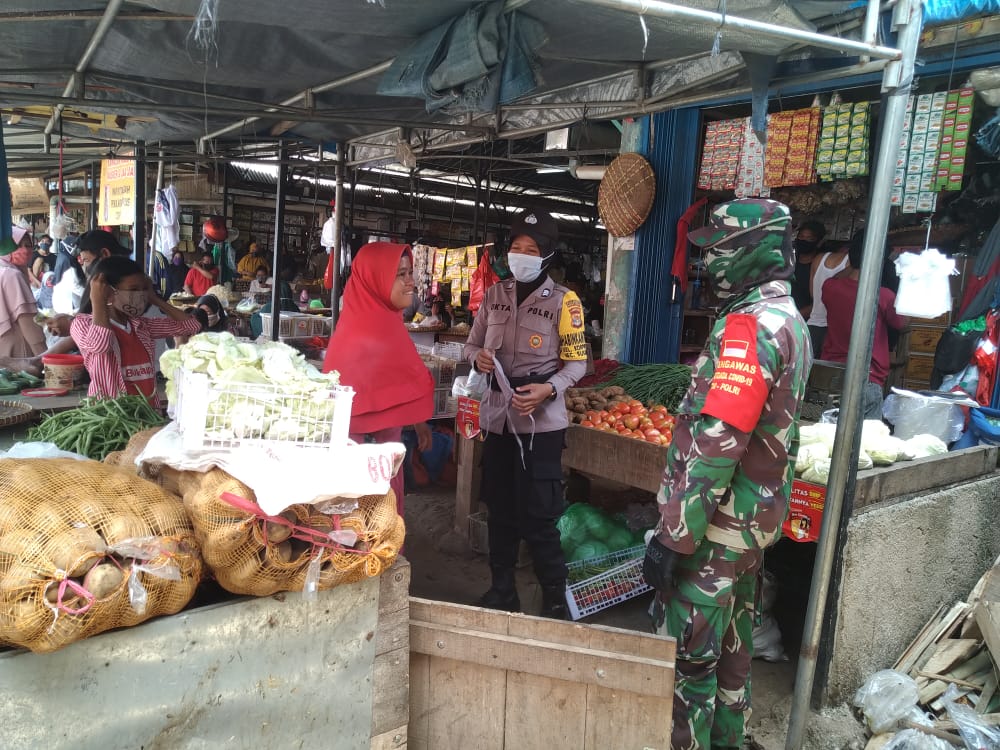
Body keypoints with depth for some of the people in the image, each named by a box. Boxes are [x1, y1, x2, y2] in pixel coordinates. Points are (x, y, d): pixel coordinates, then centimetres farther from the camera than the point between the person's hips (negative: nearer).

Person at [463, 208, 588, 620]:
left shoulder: (563, 301, -7)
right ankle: (501, 591, 32)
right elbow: (472, 345, 13)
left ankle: (555, 601, 18)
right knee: (499, 510, 15)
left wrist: (548, 389, -23)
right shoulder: (494, 295, 6)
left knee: (538, 517, -1)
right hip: (497, 417, 5)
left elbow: (577, 362, -5)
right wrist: (478, 358, -10)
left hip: (540, 422, -5)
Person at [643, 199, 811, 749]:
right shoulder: (789, 321, 11)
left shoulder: (748, 327, -21)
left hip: (716, 524, -10)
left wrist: (672, 537, -22)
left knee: (684, 656, 3)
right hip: (754, 520, 10)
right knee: (730, 647, 22)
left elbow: (715, 446, -26)